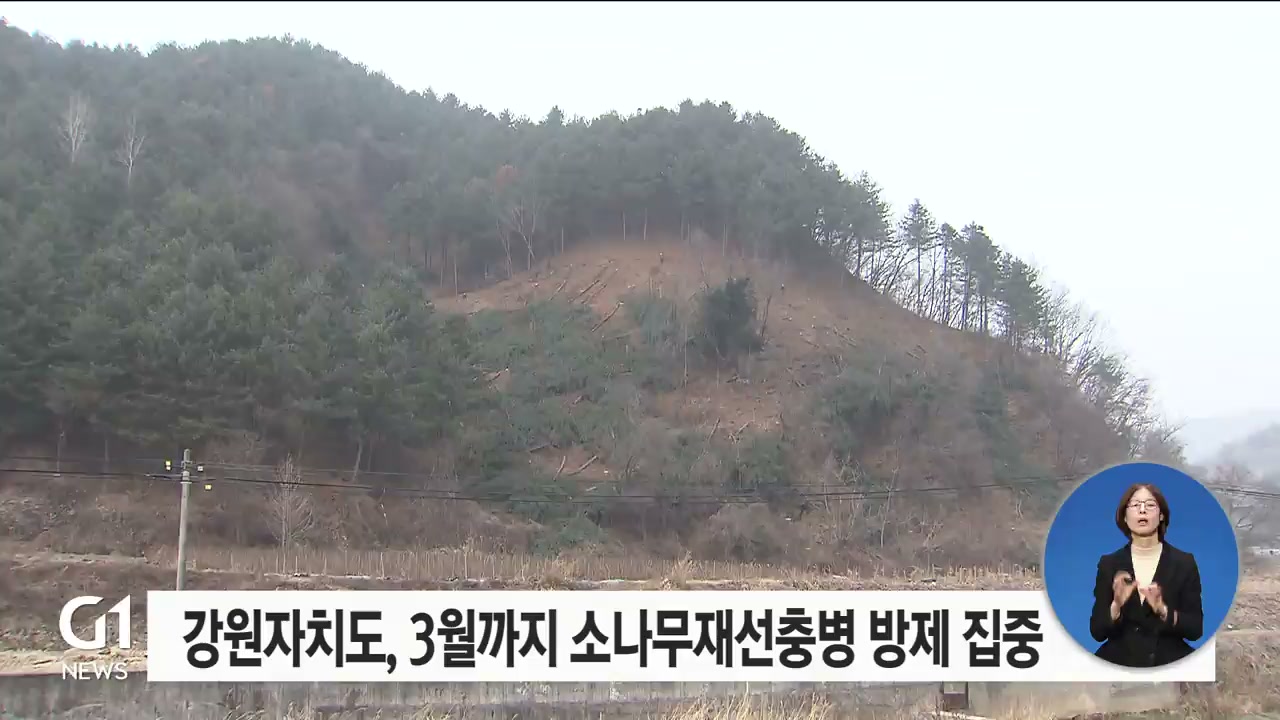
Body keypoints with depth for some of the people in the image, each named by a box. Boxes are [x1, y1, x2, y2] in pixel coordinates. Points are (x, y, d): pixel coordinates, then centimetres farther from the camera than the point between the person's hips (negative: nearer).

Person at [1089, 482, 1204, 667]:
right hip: (1120, 664, 0)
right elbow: (1097, 631, -1)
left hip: (1169, 665, 0)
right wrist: (1116, 606, -18)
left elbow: (1195, 629, -2)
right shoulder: (1109, 563, 2)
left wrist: (1163, 610, -18)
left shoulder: (1184, 562, 1)